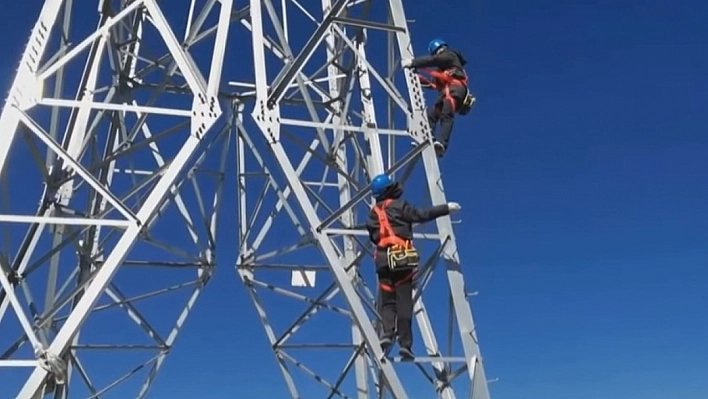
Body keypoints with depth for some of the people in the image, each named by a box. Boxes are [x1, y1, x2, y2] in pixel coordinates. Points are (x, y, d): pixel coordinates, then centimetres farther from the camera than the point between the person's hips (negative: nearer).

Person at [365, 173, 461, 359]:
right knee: (404, 302, -3)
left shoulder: (373, 213, 16)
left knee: (387, 301, 9)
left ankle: (387, 333, -13)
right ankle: (405, 344, -4)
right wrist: (446, 208, 2)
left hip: (383, 260, 4)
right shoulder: (399, 205, 2)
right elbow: (422, 215, -4)